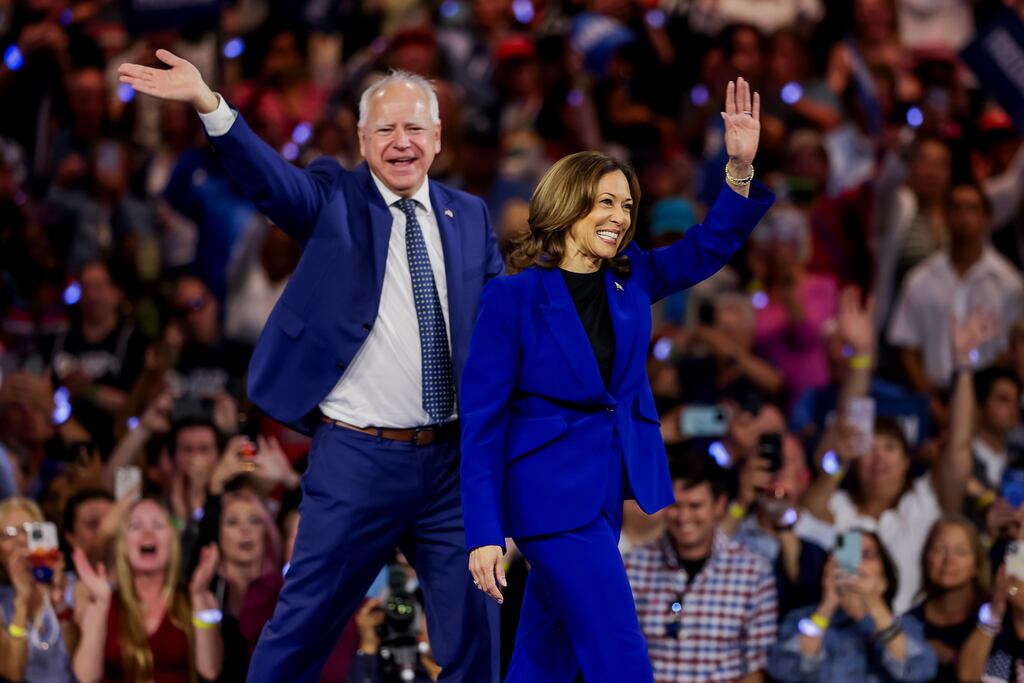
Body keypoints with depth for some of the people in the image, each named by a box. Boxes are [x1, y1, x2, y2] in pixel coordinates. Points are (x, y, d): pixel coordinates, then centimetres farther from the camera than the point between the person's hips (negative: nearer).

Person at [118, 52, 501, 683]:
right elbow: (268, 176, -17)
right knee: (303, 629, 0)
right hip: (357, 459, -3)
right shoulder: (335, 199, 0)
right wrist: (208, 103, -35)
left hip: (453, 460, 3)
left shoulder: (469, 217, 11)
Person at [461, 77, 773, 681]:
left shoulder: (629, 281, 7)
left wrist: (742, 169, -22)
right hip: (553, 492, -6)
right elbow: (482, 419, -10)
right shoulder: (513, 297, -10)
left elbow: (711, 246, -3)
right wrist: (484, 535, -14)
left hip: (611, 492, 7)